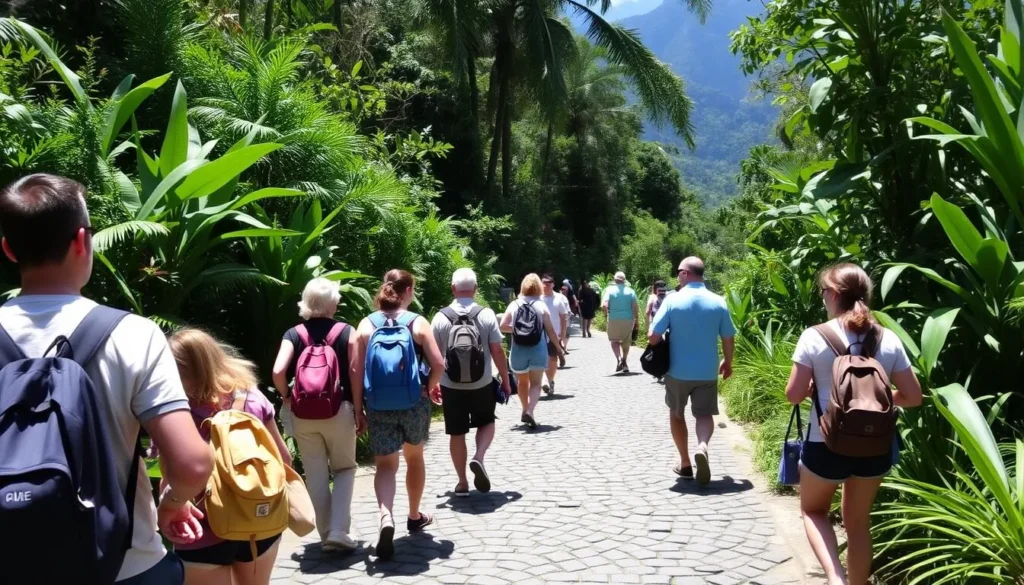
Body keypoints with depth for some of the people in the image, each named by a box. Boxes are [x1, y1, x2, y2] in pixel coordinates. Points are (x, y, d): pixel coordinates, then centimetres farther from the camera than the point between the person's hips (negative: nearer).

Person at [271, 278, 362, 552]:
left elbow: (278, 372, -12)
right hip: (338, 411, -1)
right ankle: (339, 530, 3)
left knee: (315, 476, 12)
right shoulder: (346, 332, -3)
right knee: (344, 468, 15)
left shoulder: (294, 334, 0)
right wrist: (359, 411, 0)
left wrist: (287, 399, 5)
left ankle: (326, 535, 19)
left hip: (303, 414, 1)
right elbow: (355, 374, -7)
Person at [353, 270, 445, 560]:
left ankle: (386, 516, -19)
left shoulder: (367, 324, -1)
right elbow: (438, 365, -11)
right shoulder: (417, 322, -6)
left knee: (385, 465, 6)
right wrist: (430, 387, 9)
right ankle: (415, 516, 35)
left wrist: (358, 407, 3)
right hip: (414, 403, 0)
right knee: (414, 458, 20)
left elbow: (357, 370, -4)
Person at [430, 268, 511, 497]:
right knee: (487, 423, 22)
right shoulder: (487, 315, -7)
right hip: (482, 384, 0)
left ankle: (462, 483, 18)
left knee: (456, 433, 12)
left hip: (451, 386, 0)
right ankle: (479, 457, -2)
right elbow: (497, 351, -5)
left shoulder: (440, 317, -5)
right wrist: (505, 380, 6)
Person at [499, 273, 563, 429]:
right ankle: (530, 411, -20)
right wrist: (558, 346, 10)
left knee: (522, 382, 21)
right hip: (538, 349, -2)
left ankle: (526, 411, 31)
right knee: (535, 384, 0)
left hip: (519, 350, 2)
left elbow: (503, 326, -7)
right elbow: (550, 330, -3)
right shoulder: (541, 306, -3)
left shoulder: (514, 305, 0)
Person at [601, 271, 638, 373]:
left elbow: (604, 305, -14)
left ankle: (619, 359, -11)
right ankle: (624, 362, 22)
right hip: (628, 319, 1)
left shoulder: (610, 289, -4)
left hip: (614, 319, -1)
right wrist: (636, 319, 6)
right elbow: (635, 308, -5)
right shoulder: (630, 291, 0)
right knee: (626, 341, 19)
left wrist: (606, 315, 3)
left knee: (614, 341, 12)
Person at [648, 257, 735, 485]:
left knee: (677, 415, 18)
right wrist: (728, 363, 20)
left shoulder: (673, 300, -10)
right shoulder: (718, 302, -3)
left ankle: (685, 463, 21)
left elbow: (654, 337, -11)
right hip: (708, 372, 1)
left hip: (678, 371, -1)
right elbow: (729, 339, 2)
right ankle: (702, 446, -19)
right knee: (704, 415, 11)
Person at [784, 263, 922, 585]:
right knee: (858, 521, 21)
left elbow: (794, 394, -11)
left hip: (828, 444, -3)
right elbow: (913, 397, 1)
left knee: (813, 510, 20)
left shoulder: (815, 337, -13)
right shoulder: (888, 339, -3)